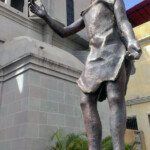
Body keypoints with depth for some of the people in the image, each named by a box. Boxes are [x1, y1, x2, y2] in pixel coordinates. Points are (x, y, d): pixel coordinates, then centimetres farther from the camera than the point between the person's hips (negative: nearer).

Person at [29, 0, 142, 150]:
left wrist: (133, 45, -17)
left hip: (114, 51, -5)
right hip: (95, 58, 5)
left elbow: (124, 22, 3)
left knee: (115, 99, -22)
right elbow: (64, 32, 28)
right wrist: (45, 16, 18)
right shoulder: (87, 15, 34)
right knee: (87, 102, -13)